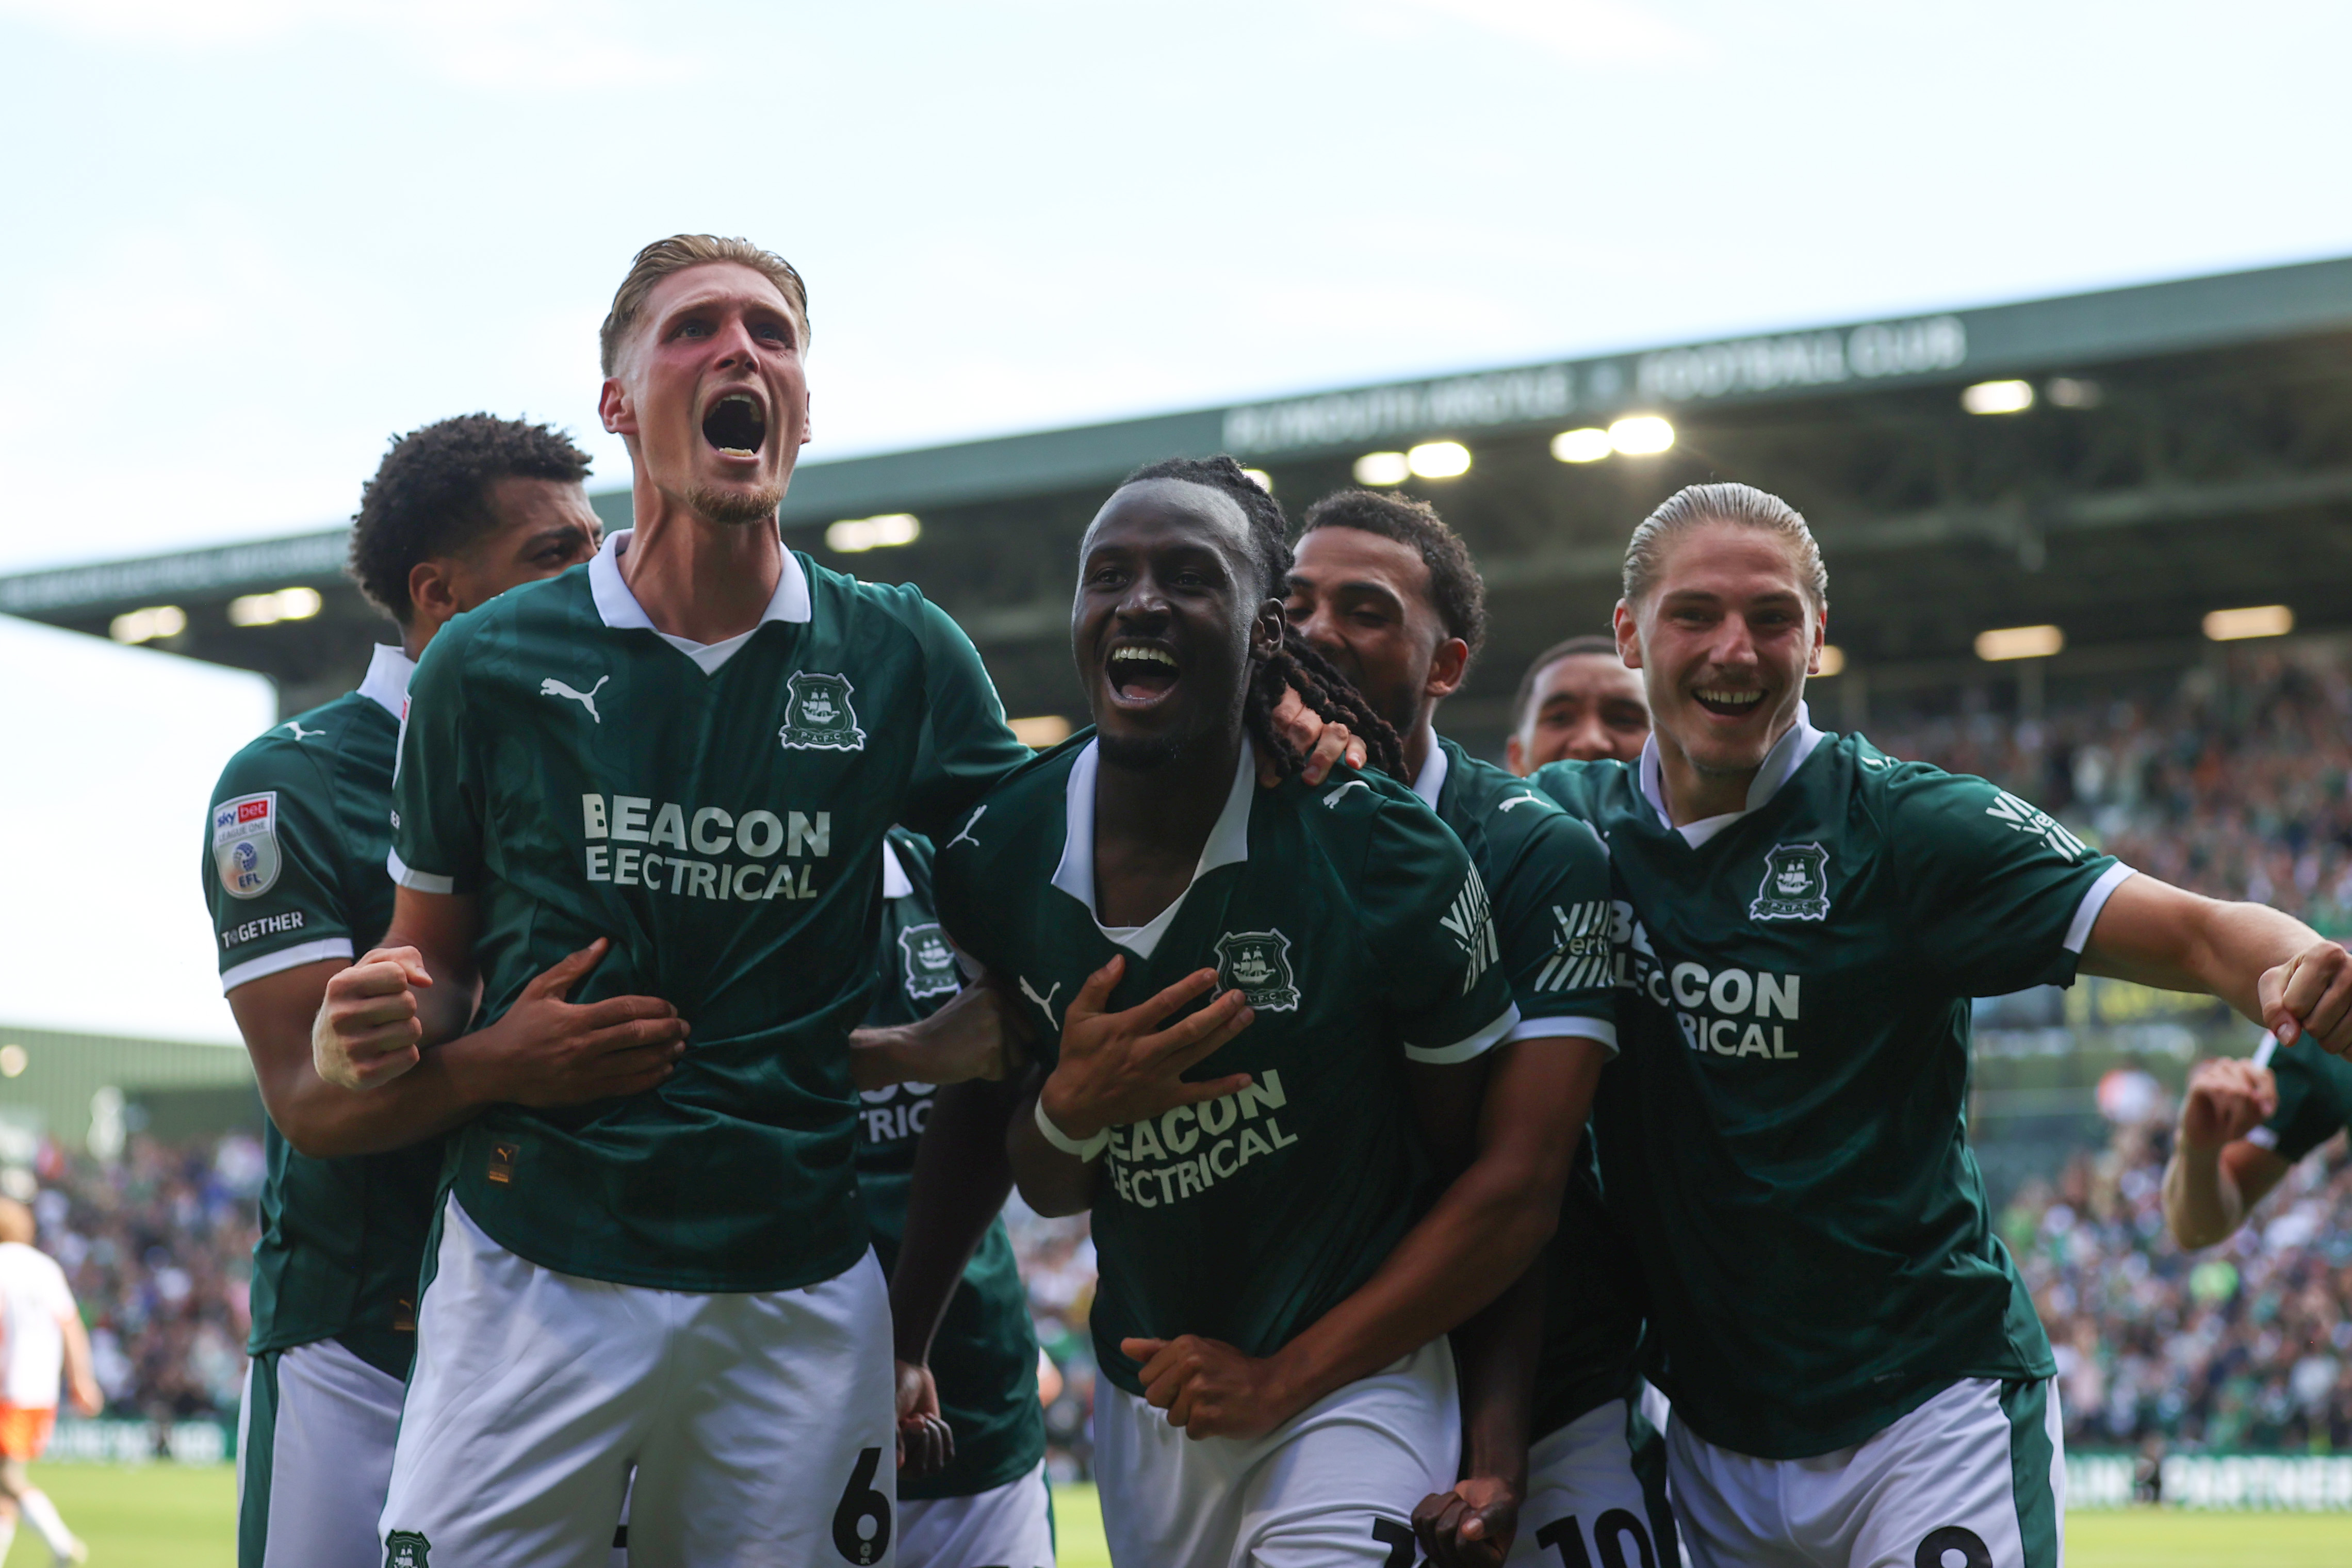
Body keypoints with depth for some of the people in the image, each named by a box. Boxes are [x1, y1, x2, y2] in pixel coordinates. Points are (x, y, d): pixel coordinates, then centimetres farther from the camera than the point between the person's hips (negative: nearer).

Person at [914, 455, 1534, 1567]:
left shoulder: (1386, 859, -16)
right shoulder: (995, 858, -4)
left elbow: (1508, 1187, -10)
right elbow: (1046, 1193, 5)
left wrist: (1285, 1377, -11)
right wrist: (1071, 1108, -19)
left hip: (1347, 1382, -4)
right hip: (1146, 1393, 4)